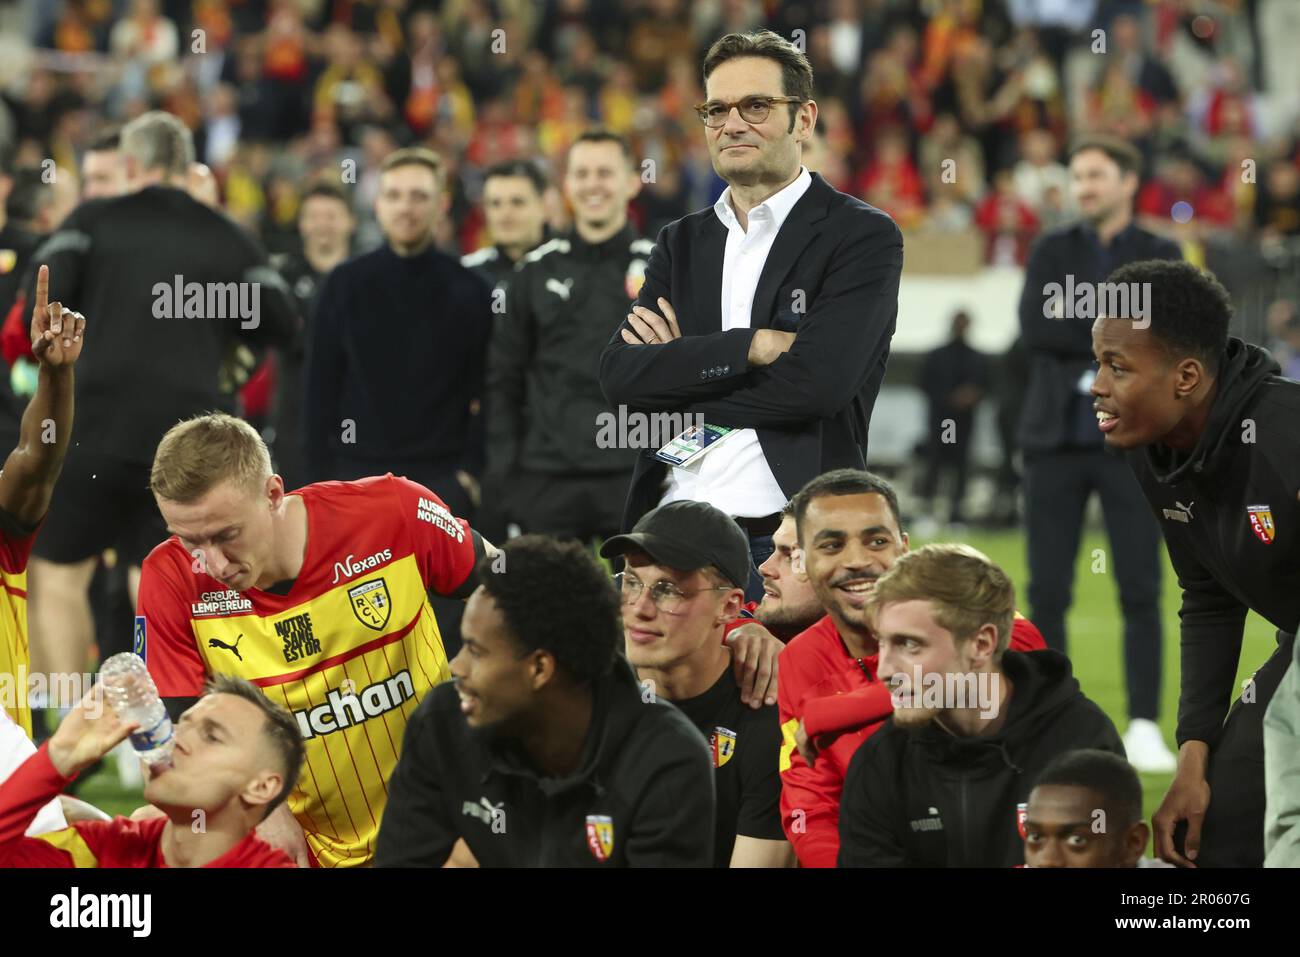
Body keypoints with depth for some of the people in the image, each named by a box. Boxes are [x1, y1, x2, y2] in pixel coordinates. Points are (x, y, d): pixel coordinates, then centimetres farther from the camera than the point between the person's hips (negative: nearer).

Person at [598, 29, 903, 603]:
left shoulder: (864, 238, 0)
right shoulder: (682, 243, 16)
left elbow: (817, 382, -14)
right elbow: (620, 374, 1)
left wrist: (682, 368, -3)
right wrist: (752, 345, -11)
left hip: (792, 549, -4)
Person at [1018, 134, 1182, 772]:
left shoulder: (1160, 257, 6)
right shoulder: (1051, 252, 10)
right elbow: (1035, 330, -6)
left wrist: (1077, 317, -12)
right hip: (1056, 438, 2)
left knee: (1140, 591, -4)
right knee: (1047, 592, 1)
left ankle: (1144, 727, 0)